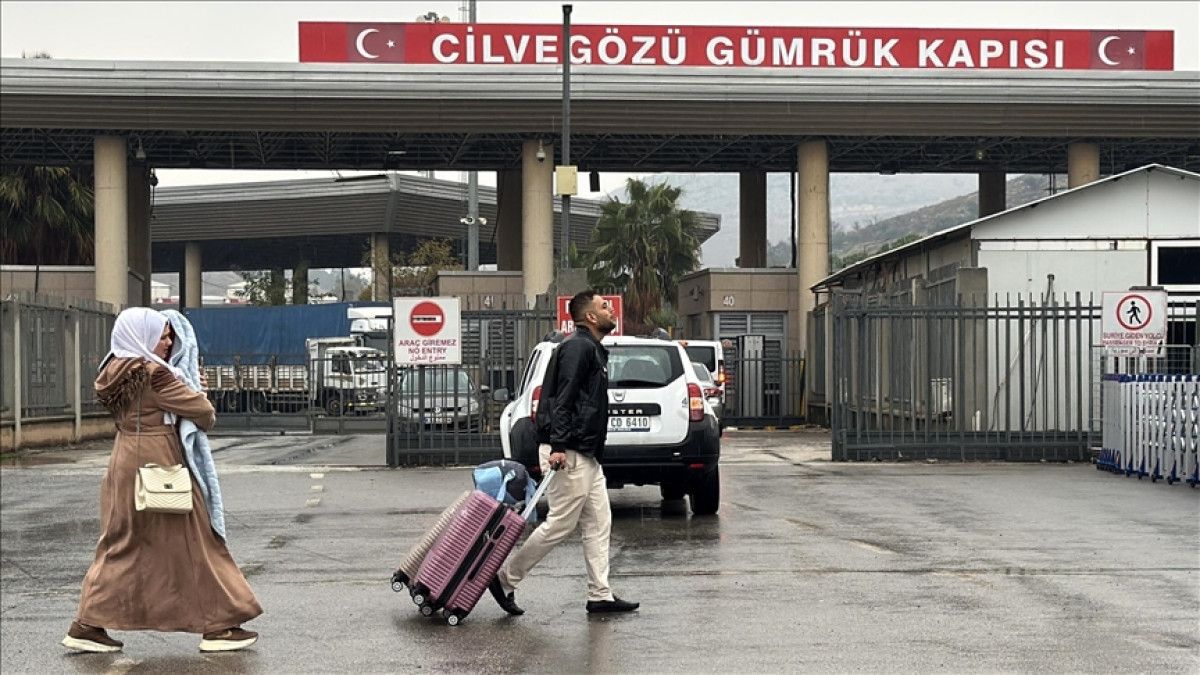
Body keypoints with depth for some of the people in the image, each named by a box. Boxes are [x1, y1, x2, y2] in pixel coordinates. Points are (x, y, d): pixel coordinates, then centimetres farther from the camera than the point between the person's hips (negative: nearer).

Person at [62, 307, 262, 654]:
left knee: (121, 545, 13)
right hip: (159, 465, -8)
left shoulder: (115, 372, 8)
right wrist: (207, 417, 10)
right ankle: (216, 626, 7)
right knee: (193, 543, 1)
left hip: (125, 462, 8)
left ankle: (88, 625, 10)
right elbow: (201, 410, -13)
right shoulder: (154, 374, -18)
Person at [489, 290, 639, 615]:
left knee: (598, 524, 8)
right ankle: (504, 580, 3)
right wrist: (558, 446, -28)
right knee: (560, 524, -7)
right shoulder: (578, 347, -11)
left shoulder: (593, 350, 21)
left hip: (587, 456, 10)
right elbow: (563, 398, -21)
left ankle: (600, 595, 9)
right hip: (569, 454, -10)